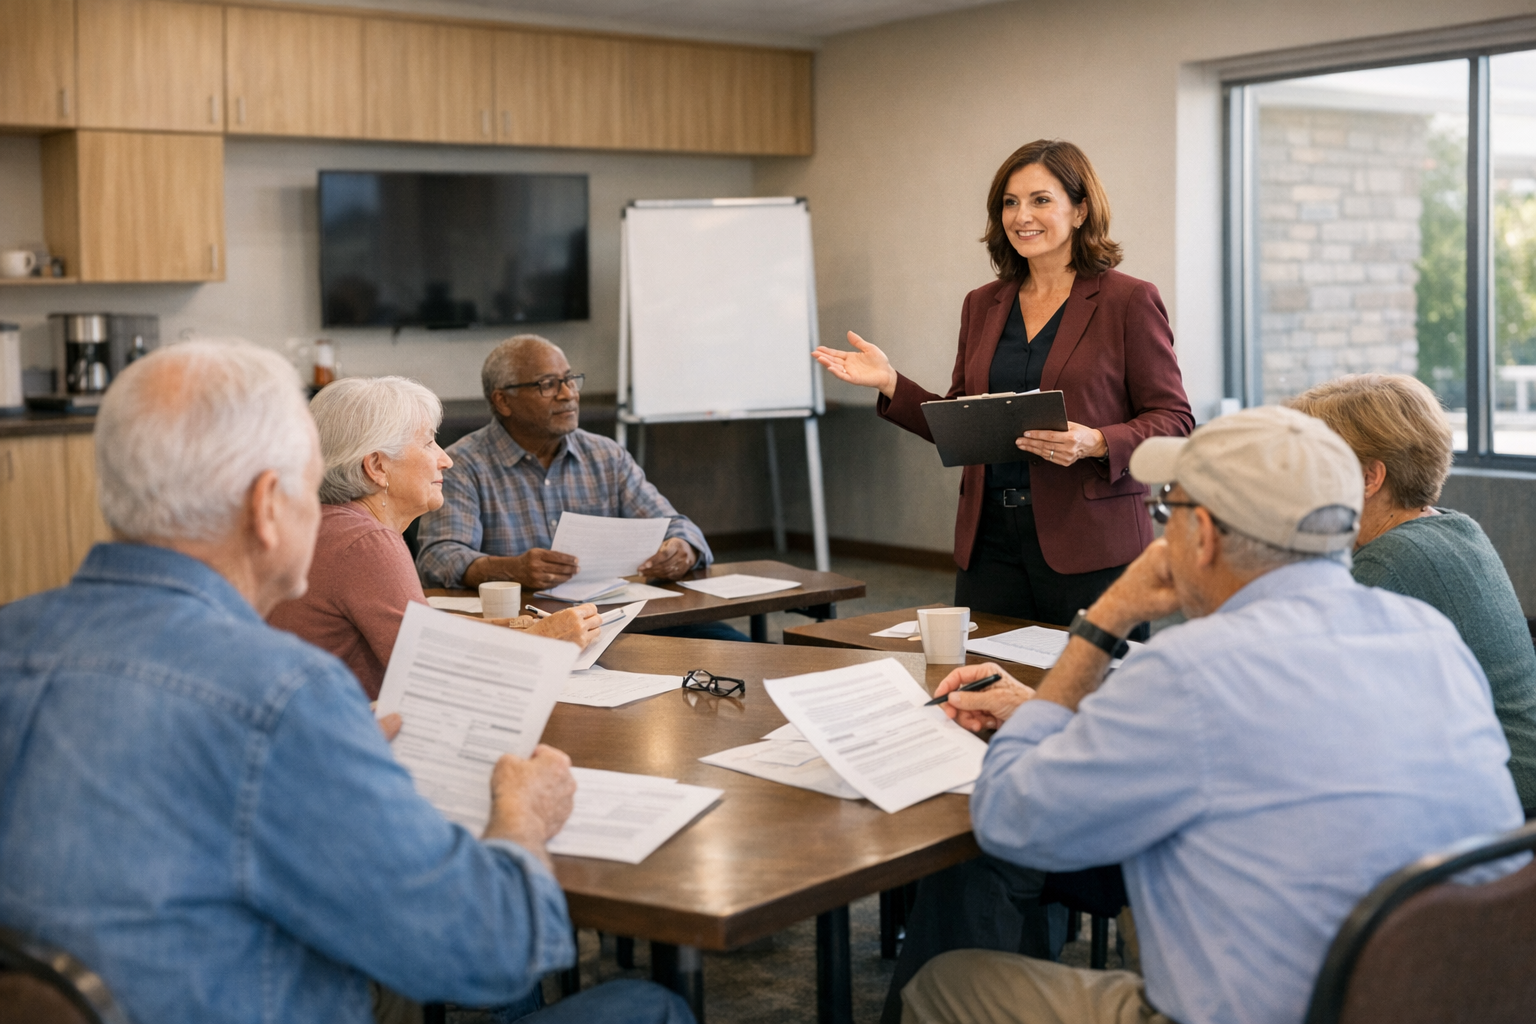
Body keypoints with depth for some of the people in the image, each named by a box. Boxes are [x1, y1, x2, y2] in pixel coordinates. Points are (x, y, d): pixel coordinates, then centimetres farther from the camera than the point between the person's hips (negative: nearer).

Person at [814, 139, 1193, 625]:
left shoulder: (1129, 301, -2)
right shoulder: (983, 304, 13)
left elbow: (1173, 420, -4)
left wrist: (1096, 443, -20)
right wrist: (891, 384, 4)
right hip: (989, 543, 4)